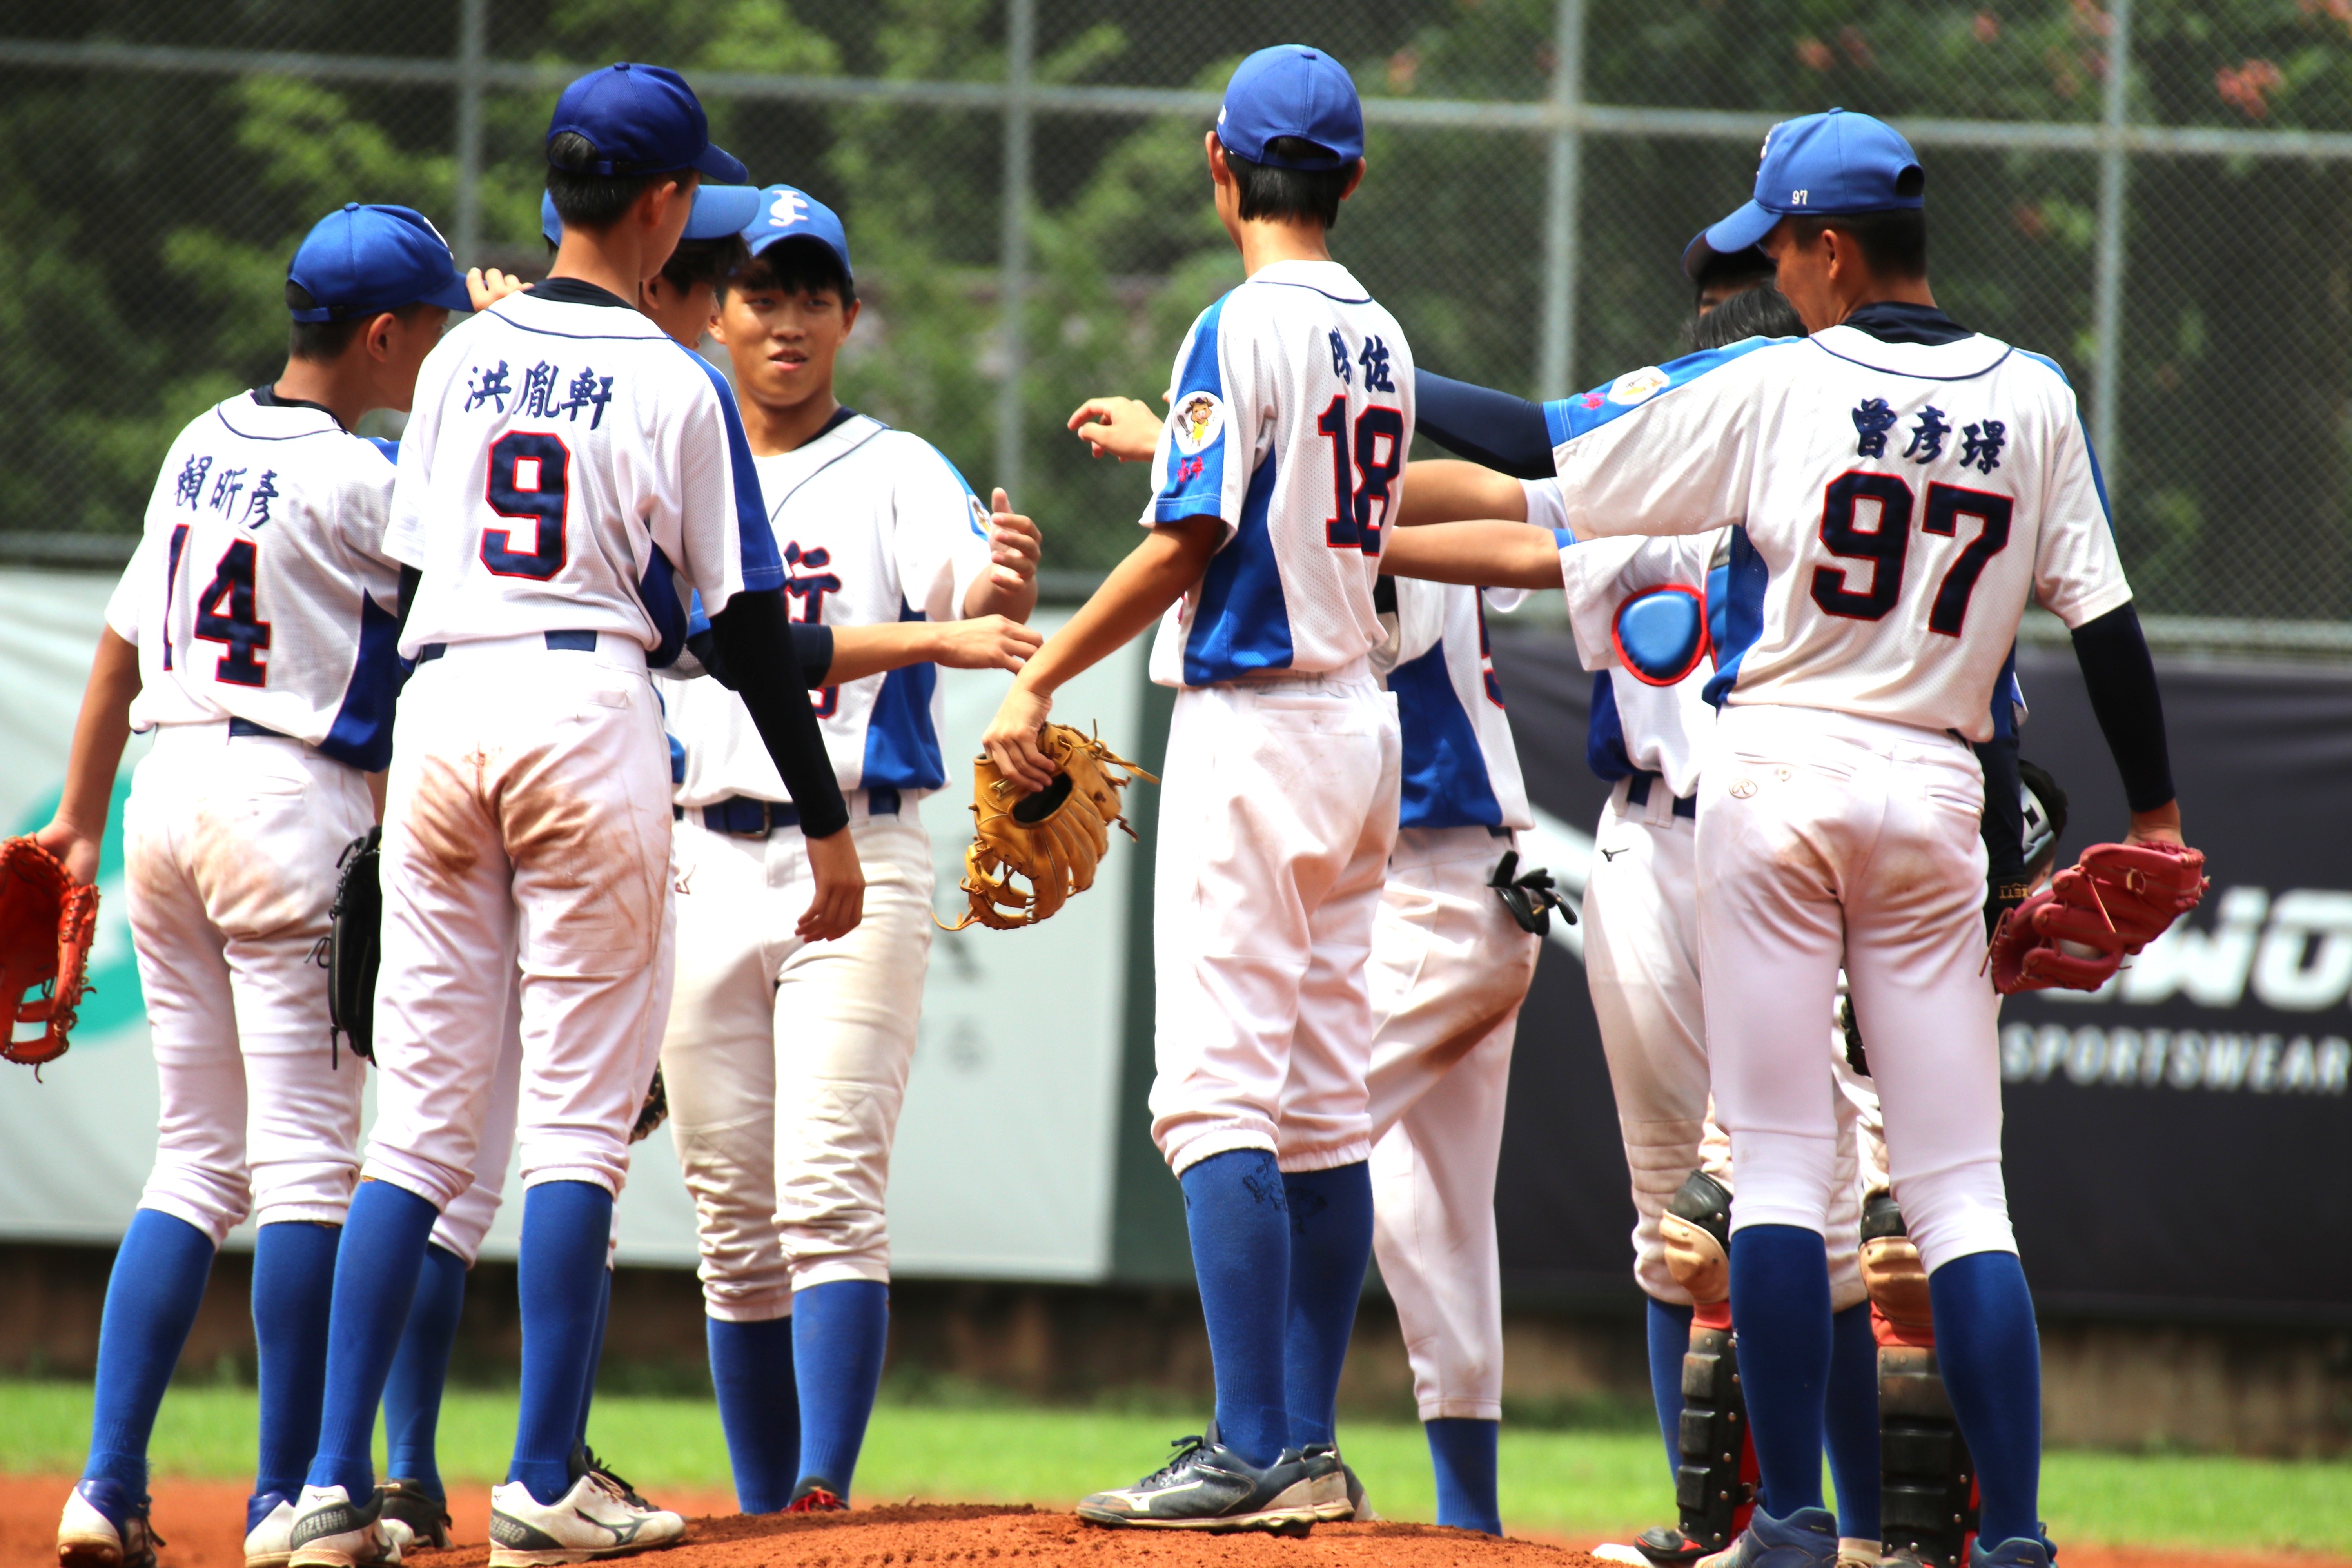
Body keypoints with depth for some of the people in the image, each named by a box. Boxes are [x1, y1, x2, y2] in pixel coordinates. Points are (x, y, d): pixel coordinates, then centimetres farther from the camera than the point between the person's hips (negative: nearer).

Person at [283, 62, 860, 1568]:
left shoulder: (460, 360, 10)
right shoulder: (676, 384, -3)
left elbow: (410, 574, 14)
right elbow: (748, 622, -3)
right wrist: (828, 826, 2)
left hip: (439, 710, 4)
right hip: (589, 709, -4)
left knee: (421, 1118, 6)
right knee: (580, 1114, 0)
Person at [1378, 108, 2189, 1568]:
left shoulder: (1768, 386, -3)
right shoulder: (2034, 401, 5)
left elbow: (1545, 459, 0)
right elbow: (2103, 617, 3)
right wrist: (2155, 806, 11)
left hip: (1779, 767, -3)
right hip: (1938, 792, 3)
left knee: (1778, 1162, -1)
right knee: (1961, 1187, 2)